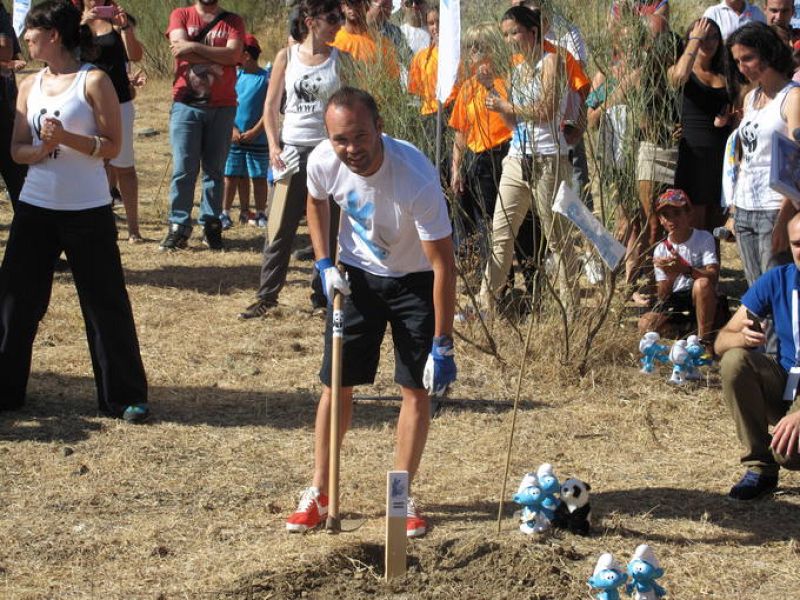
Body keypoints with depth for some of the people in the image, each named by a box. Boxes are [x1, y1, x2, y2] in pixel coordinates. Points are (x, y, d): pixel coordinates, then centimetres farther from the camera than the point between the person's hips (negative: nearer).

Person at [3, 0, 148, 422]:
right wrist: (43, 148, -14)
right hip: (35, 209, 5)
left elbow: (113, 146, -9)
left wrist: (67, 138, -22)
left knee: (106, 305, 0)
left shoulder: (93, 81, -7)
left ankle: (125, 397, 9)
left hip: (88, 211, -5)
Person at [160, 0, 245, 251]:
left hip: (222, 106, 1)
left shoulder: (232, 22, 7)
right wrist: (218, 58, -9)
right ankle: (179, 227, -2)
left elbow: (233, 54, -10)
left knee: (215, 169, 5)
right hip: (186, 104, -1)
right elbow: (180, 48, -10)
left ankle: (211, 225, 10)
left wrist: (194, 47, -14)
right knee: (183, 169, -5)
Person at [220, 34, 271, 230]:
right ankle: (225, 213, 8)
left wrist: (255, 131, -13)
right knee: (232, 175, 5)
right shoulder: (235, 76, 6)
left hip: (257, 138, -3)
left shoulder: (266, 77, -4)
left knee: (259, 177, 4)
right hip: (234, 137, 3)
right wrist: (233, 129, -6)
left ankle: (261, 214, 11)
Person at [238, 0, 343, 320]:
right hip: (292, 149, 0)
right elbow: (271, 105, 6)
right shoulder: (287, 56, 2)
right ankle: (267, 295, 9)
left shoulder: (339, 59, 1)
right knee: (280, 228, 2)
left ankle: (323, 294, 13)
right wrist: (273, 146, -5)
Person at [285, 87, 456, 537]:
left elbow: (443, 265, -29)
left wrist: (443, 345, -27)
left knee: (417, 388, -4)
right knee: (337, 384, 3)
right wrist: (325, 264, -3)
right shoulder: (324, 162, -22)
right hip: (358, 274, 3)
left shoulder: (417, 178, -36)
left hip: (415, 280, -3)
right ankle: (320, 492, 13)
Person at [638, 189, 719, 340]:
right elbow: (663, 296, -6)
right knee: (645, 325, -22)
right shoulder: (661, 250, 0)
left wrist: (685, 269, -39)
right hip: (675, 300, 3)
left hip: (701, 299, -3)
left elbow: (713, 276, -22)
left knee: (702, 283, -38)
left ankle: (704, 339, -26)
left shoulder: (704, 238, -8)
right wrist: (671, 277, -29)